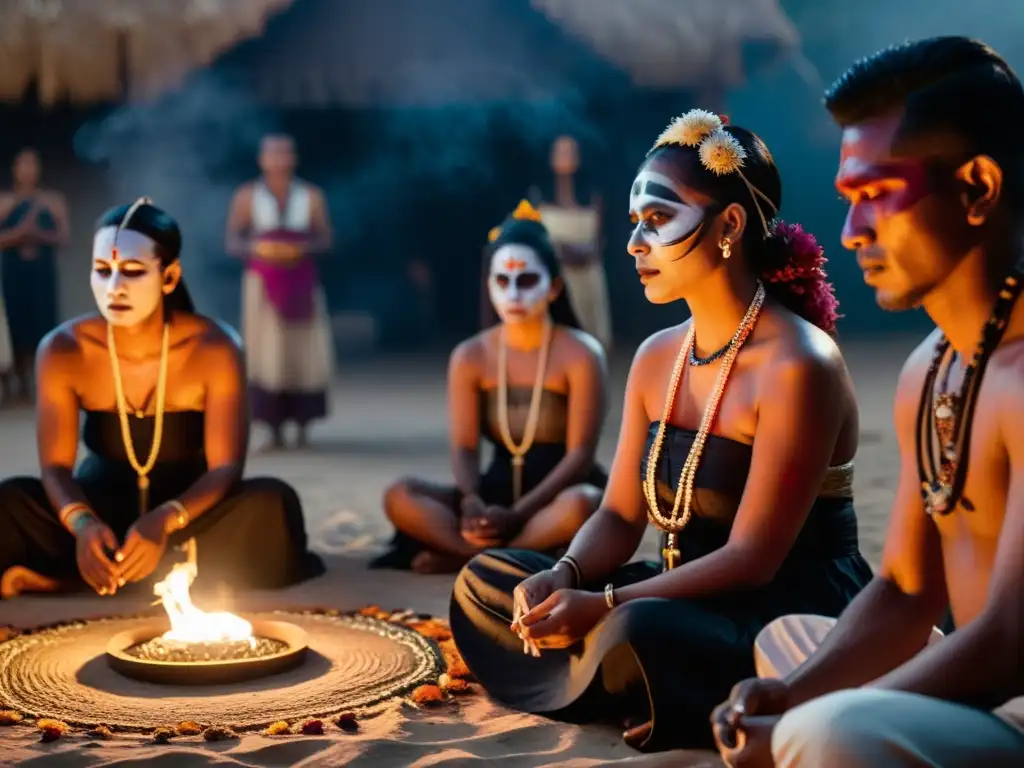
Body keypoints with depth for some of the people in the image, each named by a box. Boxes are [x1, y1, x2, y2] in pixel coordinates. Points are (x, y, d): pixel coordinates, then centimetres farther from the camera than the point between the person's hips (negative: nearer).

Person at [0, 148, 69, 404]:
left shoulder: (53, 201, 7)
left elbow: (63, 236, -1)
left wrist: (40, 235, -19)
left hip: (43, 273, 0)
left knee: (44, 325, -6)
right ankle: (21, 383, 8)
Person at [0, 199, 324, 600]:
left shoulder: (214, 348, -18)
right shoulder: (63, 349, -13)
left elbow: (225, 468, -22)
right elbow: (55, 466, -16)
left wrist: (165, 520, -43)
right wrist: (82, 524, -40)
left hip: (185, 512, 0)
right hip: (102, 508, 1)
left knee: (271, 503, -32)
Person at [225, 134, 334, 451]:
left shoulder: (311, 196, 4)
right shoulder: (247, 196, 3)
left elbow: (325, 239, 5)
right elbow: (232, 241, 1)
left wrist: (301, 249, -15)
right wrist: (257, 248, -18)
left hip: (301, 281, 1)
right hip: (263, 281, -1)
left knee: (305, 351, -4)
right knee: (266, 351, -8)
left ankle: (303, 426, 4)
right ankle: (274, 429, -6)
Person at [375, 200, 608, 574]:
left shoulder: (580, 354, -8)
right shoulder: (470, 357, 3)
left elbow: (580, 452, -15)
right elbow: (464, 447, -4)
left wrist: (516, 514, -26)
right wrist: (472, 503, -28)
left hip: (557, 497, -3)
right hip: (497, 491, 3)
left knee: (582, 505, -39)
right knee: (399, 496, -20)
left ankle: (461, 557, -27)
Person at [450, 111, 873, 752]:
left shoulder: (797, 365, -18)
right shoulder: (656, 358, 7)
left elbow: (751, 560, -21)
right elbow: (621, 516, 7)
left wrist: (603, 607, -28)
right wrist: (564, 578, -15)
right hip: (689, 604, 8)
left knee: (638, 631, -37)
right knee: (489, 581, 0)